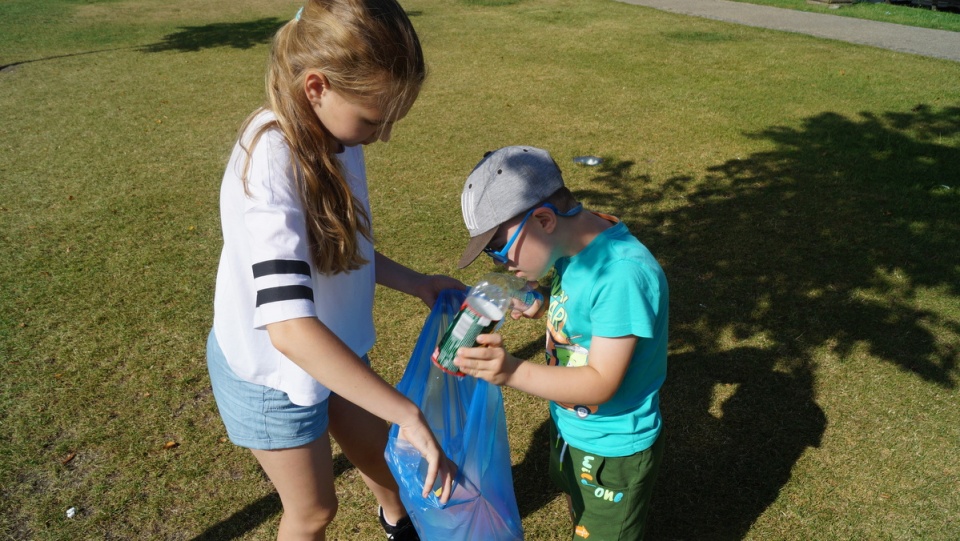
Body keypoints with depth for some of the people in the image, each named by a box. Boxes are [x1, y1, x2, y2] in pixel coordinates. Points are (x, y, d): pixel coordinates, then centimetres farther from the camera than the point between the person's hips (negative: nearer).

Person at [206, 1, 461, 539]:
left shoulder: (333, 133, -11)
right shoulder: (272, 166, -35)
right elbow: (291, 329, -43)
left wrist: (417, 282, -2)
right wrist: (408, 414, -41)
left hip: (333, 347, 7)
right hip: (271, 372, -7)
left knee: (378, 454, 28)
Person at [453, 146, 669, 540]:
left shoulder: (624, 274, -35)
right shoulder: (573, 248, -9)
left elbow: (601, 384, -33)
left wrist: (514, 372, -45)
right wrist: (543, 303, -8)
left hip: (613, 451, -7)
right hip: (569, 428, 8)